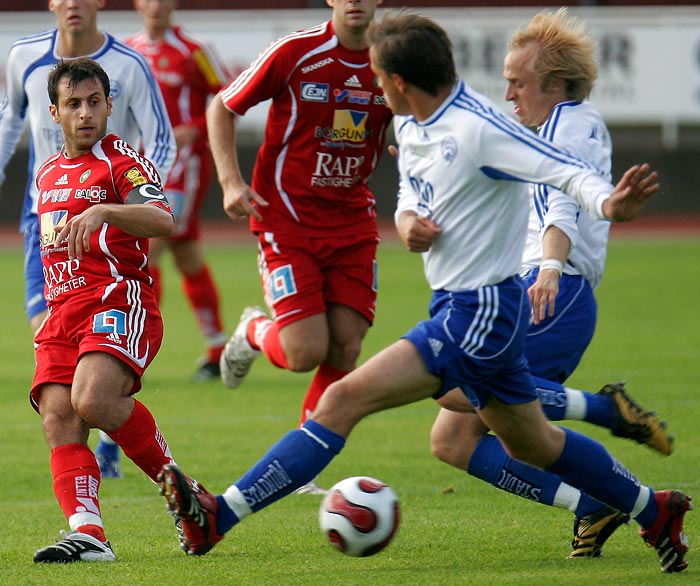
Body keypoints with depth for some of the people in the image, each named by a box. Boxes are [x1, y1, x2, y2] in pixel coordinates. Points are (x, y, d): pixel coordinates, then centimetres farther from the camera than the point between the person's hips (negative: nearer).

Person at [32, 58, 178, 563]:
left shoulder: (123, 162, 0)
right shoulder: (47, 174, 24)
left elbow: (162, 221, -19)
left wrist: (102, 211, -34)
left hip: (120, 303, -7)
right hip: (63, 311, 7)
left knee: (92, 398, -30)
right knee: (57, 416, -17)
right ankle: (88, 532, -30)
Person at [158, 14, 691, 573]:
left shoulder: (478, 129, -20)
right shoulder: (411, 127, 6)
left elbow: (567, 170, -24)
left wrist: (608, 203, -45)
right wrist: (409, 224, -6)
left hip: (480, 314, -10)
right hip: (463, 308, 10)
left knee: (343, 398, -15)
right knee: (532, 445, 25)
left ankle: (219, 516, -17)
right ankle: (653, 510, 40)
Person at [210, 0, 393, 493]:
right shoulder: (295, 53, -12)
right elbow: (222, 108, 0)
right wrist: (231, 181, -11)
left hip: (353, 221, 4)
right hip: (286, 217, -4)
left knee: (345, 349, -3)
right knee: (306, 353, -14)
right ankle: (255, 332, 23)